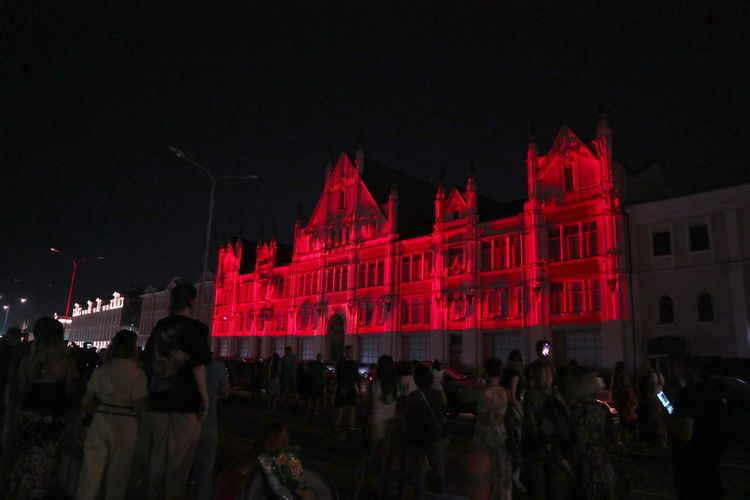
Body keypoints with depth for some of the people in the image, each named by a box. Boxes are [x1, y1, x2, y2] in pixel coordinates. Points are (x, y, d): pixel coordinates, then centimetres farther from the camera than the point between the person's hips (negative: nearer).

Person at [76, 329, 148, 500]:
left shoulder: (101, 370, 2)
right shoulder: (137, 373, -12)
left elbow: (86, 401, 6)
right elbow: (139, 406, -15)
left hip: (100, 421, 3)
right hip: (125, 425, -3)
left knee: (92, 469, 13)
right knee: (117, 471, 12)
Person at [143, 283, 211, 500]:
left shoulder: (160, 326, 8)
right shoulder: (196, 328, -10)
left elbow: (148, 361, 16)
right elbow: (198, 366, -14)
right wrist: (205, 401, -8)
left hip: (158, 399, 6)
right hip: (186, 401, -6)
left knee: (158, 455, 15)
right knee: (179, 459, 3)